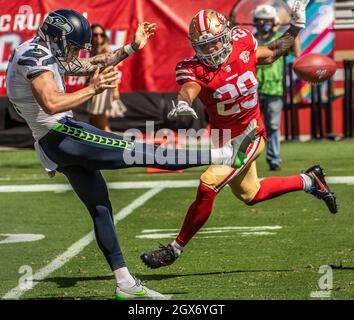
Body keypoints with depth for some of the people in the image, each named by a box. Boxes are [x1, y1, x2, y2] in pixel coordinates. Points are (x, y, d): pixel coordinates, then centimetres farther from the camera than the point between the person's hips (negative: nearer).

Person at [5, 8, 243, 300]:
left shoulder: (46, 55, 19)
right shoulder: (34, 55, -13)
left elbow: (92, 65, 24)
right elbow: (51, 103, -25)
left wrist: (133, 47, 21)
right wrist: (93, 89, -23)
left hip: (53, 147, 11)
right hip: (60, 134, -11)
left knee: (101, 208, 12)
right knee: (132, 151, -11)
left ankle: (125, 285, 15)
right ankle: (216, 156, -11)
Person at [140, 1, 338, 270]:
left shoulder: (243, 44, -13)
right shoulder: (194, 69, -19)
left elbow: (271, 54, 9)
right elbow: (189, 88, -42)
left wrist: (296, 26, 4)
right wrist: (183, 104, -65)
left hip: (249, 136, -3)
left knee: (208, 186, -19)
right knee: (250, 195, 23)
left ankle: (175, 249, -6)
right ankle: (309, 181, 45)